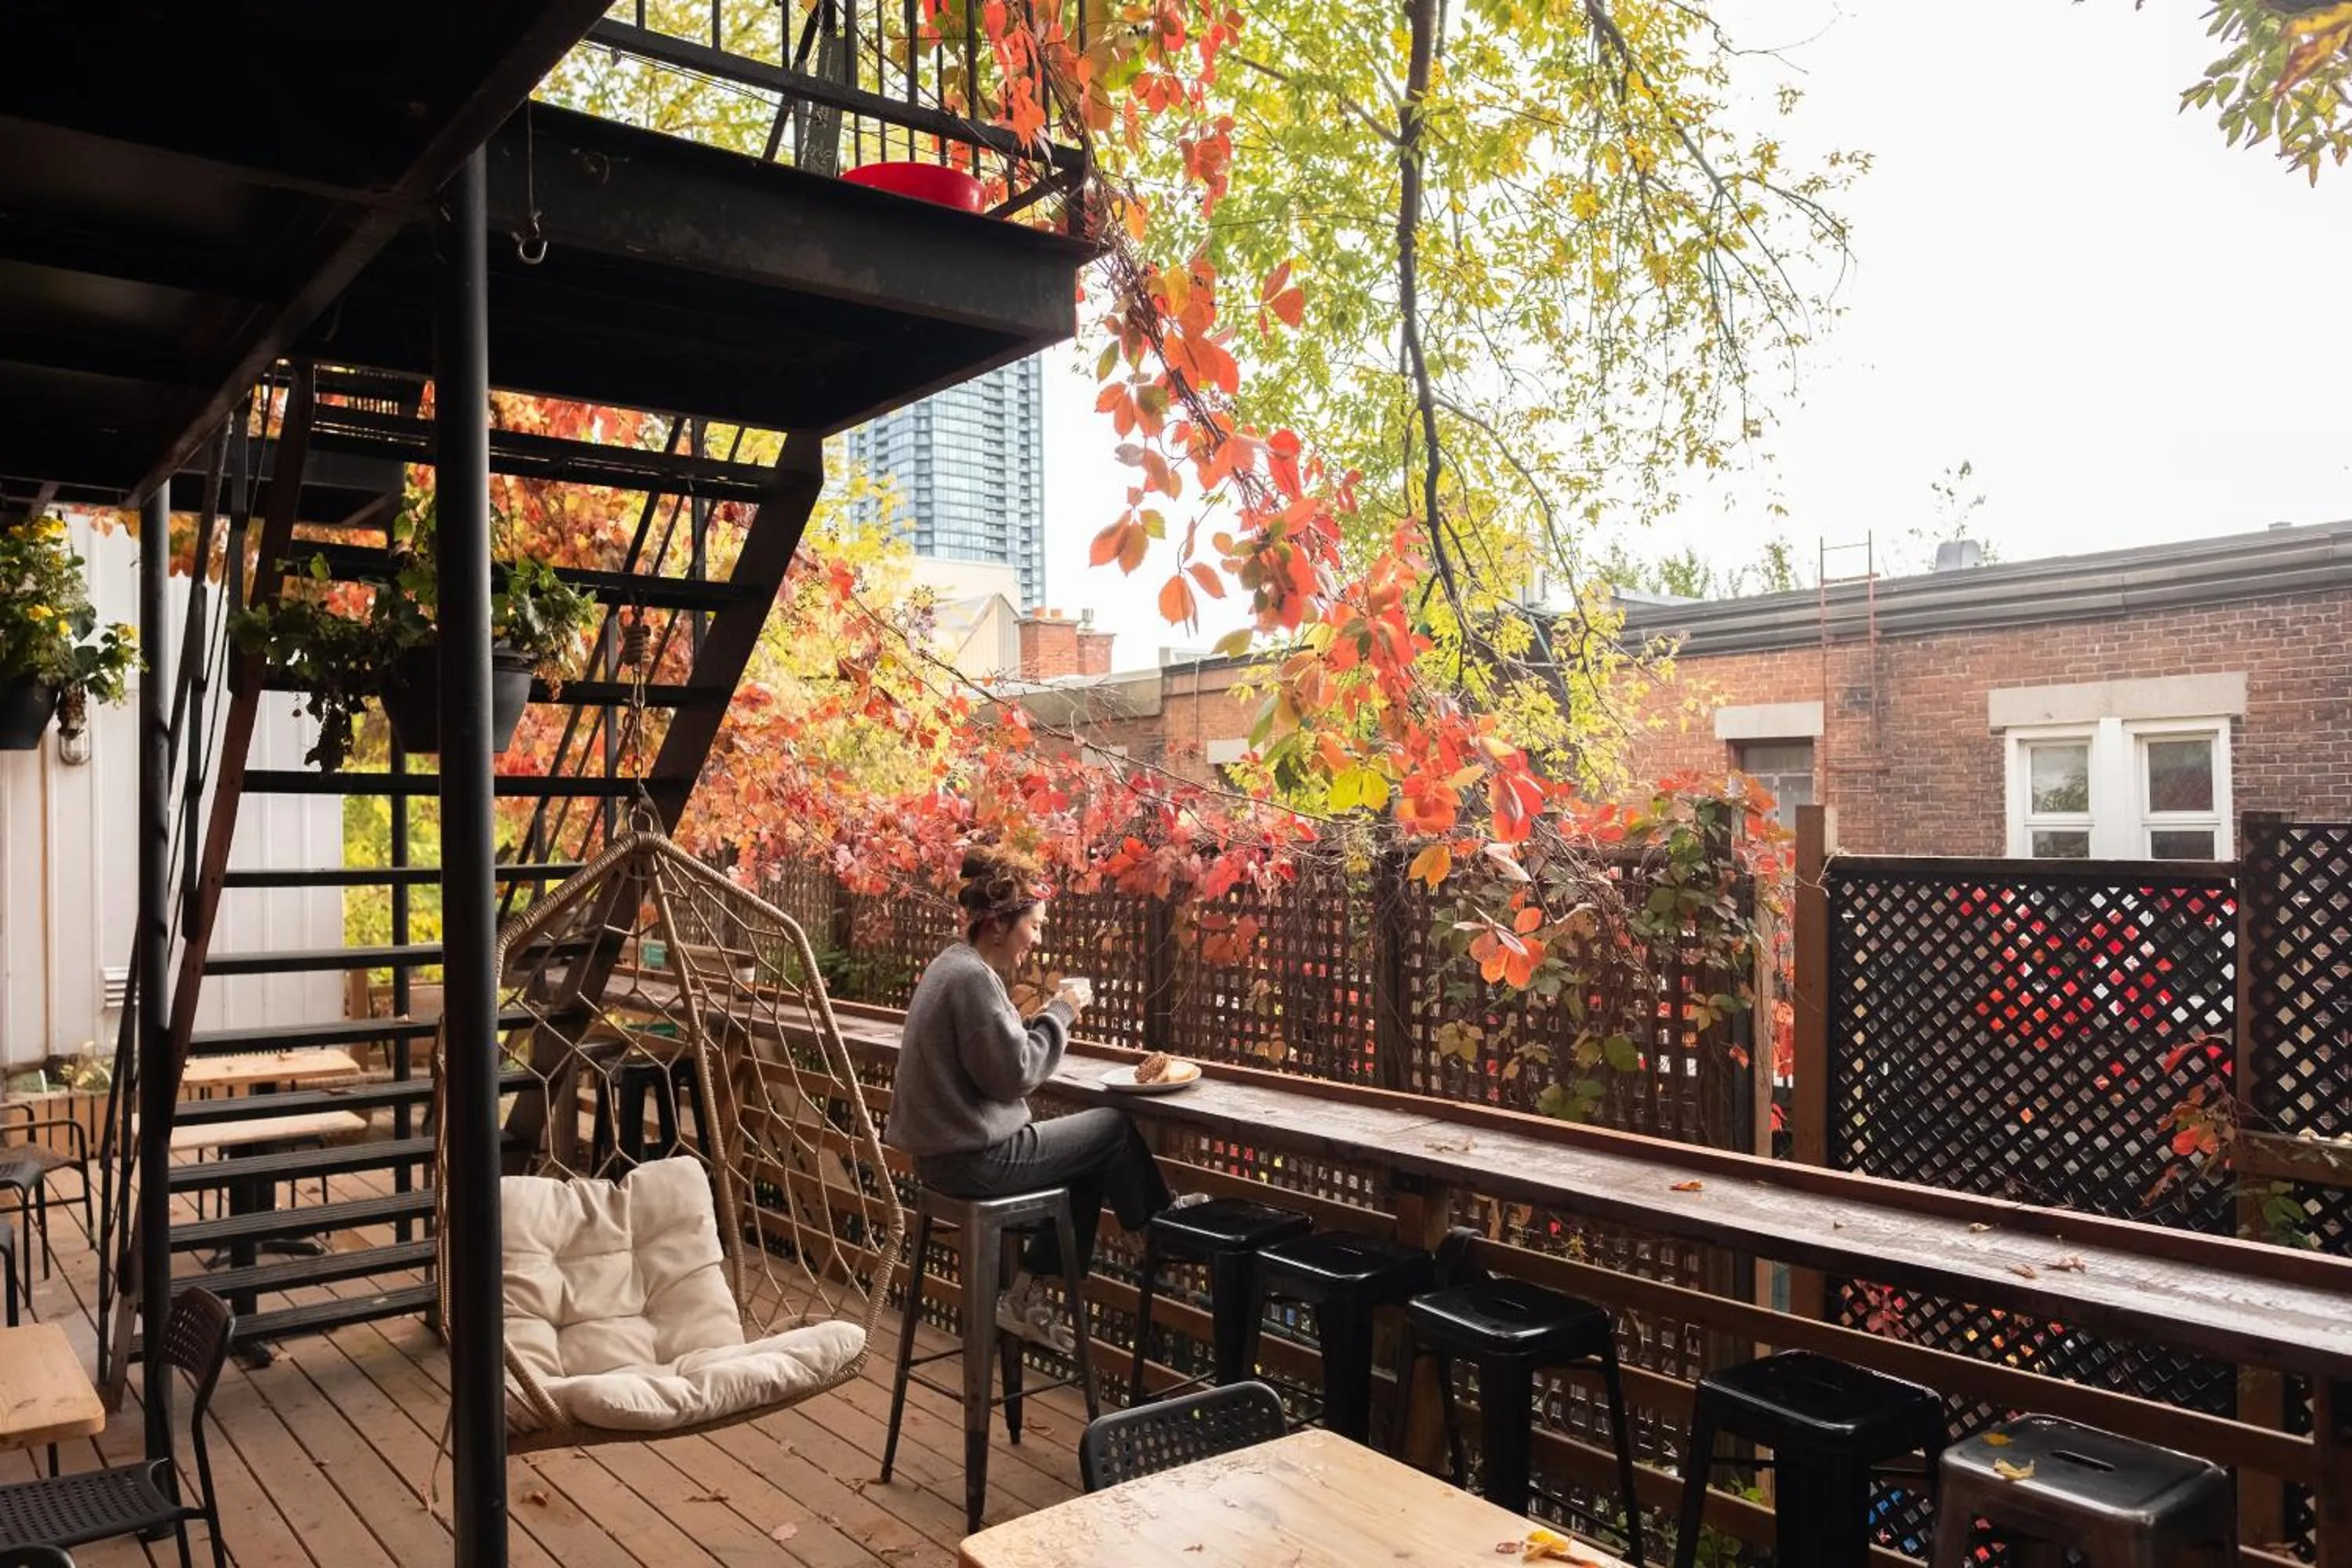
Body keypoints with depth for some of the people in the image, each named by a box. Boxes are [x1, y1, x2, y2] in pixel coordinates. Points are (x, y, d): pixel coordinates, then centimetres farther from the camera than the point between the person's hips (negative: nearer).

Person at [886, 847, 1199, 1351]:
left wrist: (1049, 1018, 3)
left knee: (1092, 1154, 18)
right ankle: (1160, 1221, 31)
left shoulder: (954, 966, 11)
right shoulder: (971, 978, -21)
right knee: (1113, 1126, 4)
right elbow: (1014, 1074, -21)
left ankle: (1026, 1292, 19)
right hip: (976, 1159, -10)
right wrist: (1059, 1014, -10)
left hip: (948, 1149, 10)